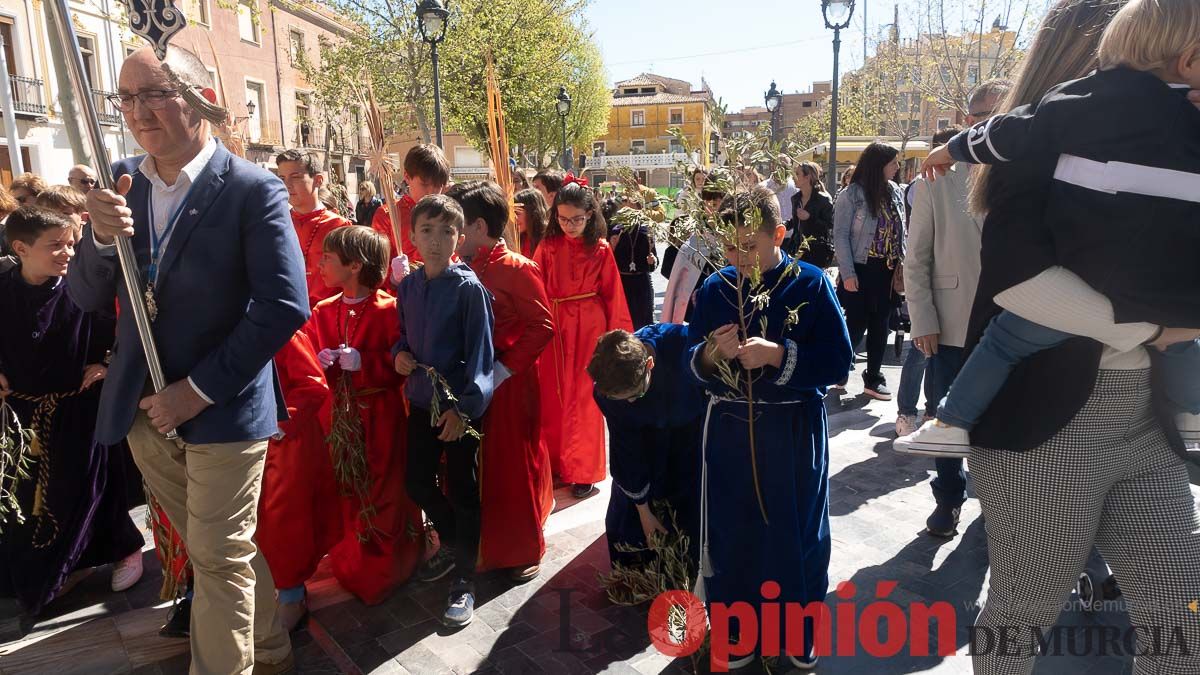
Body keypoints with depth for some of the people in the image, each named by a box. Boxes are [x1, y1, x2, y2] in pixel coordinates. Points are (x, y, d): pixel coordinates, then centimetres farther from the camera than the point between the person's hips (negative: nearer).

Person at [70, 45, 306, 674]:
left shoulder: (253, 190, -12)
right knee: (218, 550, 20)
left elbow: (284, 306, -18)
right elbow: (86, 299, 4)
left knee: (220, 559, 5)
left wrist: (198, 390, -17)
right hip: (143, 410, 6)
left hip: (223, 409, -6)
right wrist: (102, 237, -18)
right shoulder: (120, 180, 4)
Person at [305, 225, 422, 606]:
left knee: (385, 492, 5)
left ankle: (386, 570, 23)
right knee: (348, 492, 11)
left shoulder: (388, 310, -12)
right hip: (341, 414, 5)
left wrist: (362, 361, -23)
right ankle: (355, 566, 29)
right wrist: (321, 363, -11)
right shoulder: (323, 313, 6)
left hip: (381, 415, -5)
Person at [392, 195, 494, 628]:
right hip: (422, 398, 6)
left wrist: (464, 406, -18)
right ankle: (451, 543, 41)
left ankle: (464, 581, 18)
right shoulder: (408, 286, 5)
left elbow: (480, 352, -14)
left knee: (462, 490, 3)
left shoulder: (469, 287, -13)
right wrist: (400, 353, -3)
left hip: (460, 404, -6)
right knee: (417, 481, 15)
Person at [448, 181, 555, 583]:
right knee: (474, 467, 15)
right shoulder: (462, 267, 5)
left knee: (513, 468, 6)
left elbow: (542, 327, -16)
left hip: (508, 385, -6)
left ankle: (524, 552, 25)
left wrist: (506, 368, -19)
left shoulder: (516, 269, -14)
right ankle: (484, 546, 34)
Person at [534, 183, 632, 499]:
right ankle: (556, 462, 24)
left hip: (590, 328, -2)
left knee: (584, 397, 3)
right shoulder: (547, 247, 1)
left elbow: (612, 294, 0)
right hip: (554, 328, 2)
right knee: (554, 396, 8)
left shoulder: (601, 249, -3)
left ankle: (583, 469, 17)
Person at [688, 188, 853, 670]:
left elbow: (838, 362, -11)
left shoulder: (811, 284, -8)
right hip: (729, 430, 2)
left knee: (797, 535, 12)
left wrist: (778, 355, -23)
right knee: (728, 537, 10)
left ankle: (800, 637, 35)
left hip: (794, 432, -2)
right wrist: (711, 354, -18)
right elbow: (692, 367, 4)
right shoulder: (714, 289, 0)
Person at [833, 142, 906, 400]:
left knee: (880, 325, 8)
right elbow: (840, 236, -10)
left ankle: (873, 379, 18)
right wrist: (848, 273, -14)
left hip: (888, 270, 5)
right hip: (861, 269, -5)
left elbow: (901, 231, 14)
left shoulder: (896, 192, 7)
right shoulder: (851, 194, -8)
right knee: (857, 324, 0)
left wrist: (902, 263, 5)